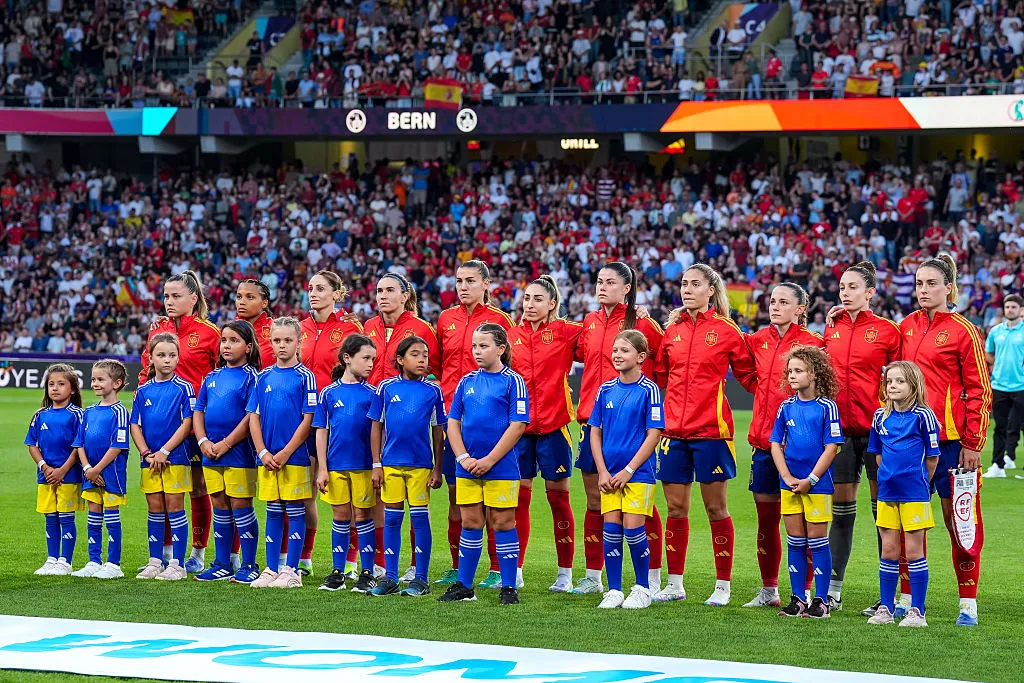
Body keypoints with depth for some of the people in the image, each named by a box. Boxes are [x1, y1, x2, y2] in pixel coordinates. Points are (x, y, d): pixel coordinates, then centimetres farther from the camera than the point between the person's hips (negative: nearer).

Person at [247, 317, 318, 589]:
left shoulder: (304, 376, -4)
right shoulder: (264, 376, 8)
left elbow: (308, 420, -8)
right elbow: (254, 417, 8)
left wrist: (286, 453, -12)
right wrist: (263, 452, -3)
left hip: (295, 455, -4)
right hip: (267, 457, 4)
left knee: (295, 511, 0)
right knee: (273, 512, 9)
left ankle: (291, 571, 3)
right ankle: (271, 570, 14)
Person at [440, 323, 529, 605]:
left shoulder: (512, 381, -4)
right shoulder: (467, 382, 10)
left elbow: (517, 426, -10)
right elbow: (453, 423, 10)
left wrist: (489, 460, -13)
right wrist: (464, 458, -5)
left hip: (501, 466, -5)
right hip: (468, 467, 5)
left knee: (503, 523, 0)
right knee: (470, 523, 10)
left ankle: (509, 587, 6)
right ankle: (464, 586, 16)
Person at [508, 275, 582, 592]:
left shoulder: (565, 332, -1)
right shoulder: (512, 335, 9)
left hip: (553, 425, -3)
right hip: (519, 424, 3)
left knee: (558, 497, 2)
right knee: (518, 498, 4)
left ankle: (565, 574, 8)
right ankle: (514, 571, 11)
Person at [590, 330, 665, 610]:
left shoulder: (648, 390, -6)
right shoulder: (606, 390, 6)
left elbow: (654, 434, -9)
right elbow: (595, 432, 10)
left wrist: (629, 470, -12)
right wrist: (602, 471, -1)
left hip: (638, 472, -4)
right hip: (609, 474, 4)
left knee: (633, 529, -7)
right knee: (611, 529, 2)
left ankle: (642, 589, 8)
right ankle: (614, 591, 10)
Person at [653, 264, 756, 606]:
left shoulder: (726, 331, -3)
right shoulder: (672, 331, 10)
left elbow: (749, 375, 4)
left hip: (711, 430, -4)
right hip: (674, 430, 4)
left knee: (716, 507, 1)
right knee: (676, 508, 8)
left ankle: (723, 585, 8)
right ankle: (674, 583, 16)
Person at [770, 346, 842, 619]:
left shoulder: (826, 407, -8)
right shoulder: (787, 407, 6)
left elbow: (831, 448, -10)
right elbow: (776, 444, 7)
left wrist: (810, 480, -13)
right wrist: (787, 477, -5)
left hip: (818, 483, -5)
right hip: (790, 483, 5)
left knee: (817, 539, -1)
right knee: (795, 540, 8)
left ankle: (820, 601, 5)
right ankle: (797, 599, 13)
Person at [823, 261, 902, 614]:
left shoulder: (887, 330, -4)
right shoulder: (832, 327, 9)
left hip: (875, 427, -4)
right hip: (840, 426, 4)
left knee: (884, 510, 0)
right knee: (841, 508, 7)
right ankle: (833, 591, 11)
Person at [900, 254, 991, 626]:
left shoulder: (962, 330, -5)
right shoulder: (906, 326, 9)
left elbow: (980, 390, -5)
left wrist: (973, 443, -9)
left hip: (950, 437, -5)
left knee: (958, 518, -1)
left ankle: (968, 602, 6)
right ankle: (907, 597, 16)